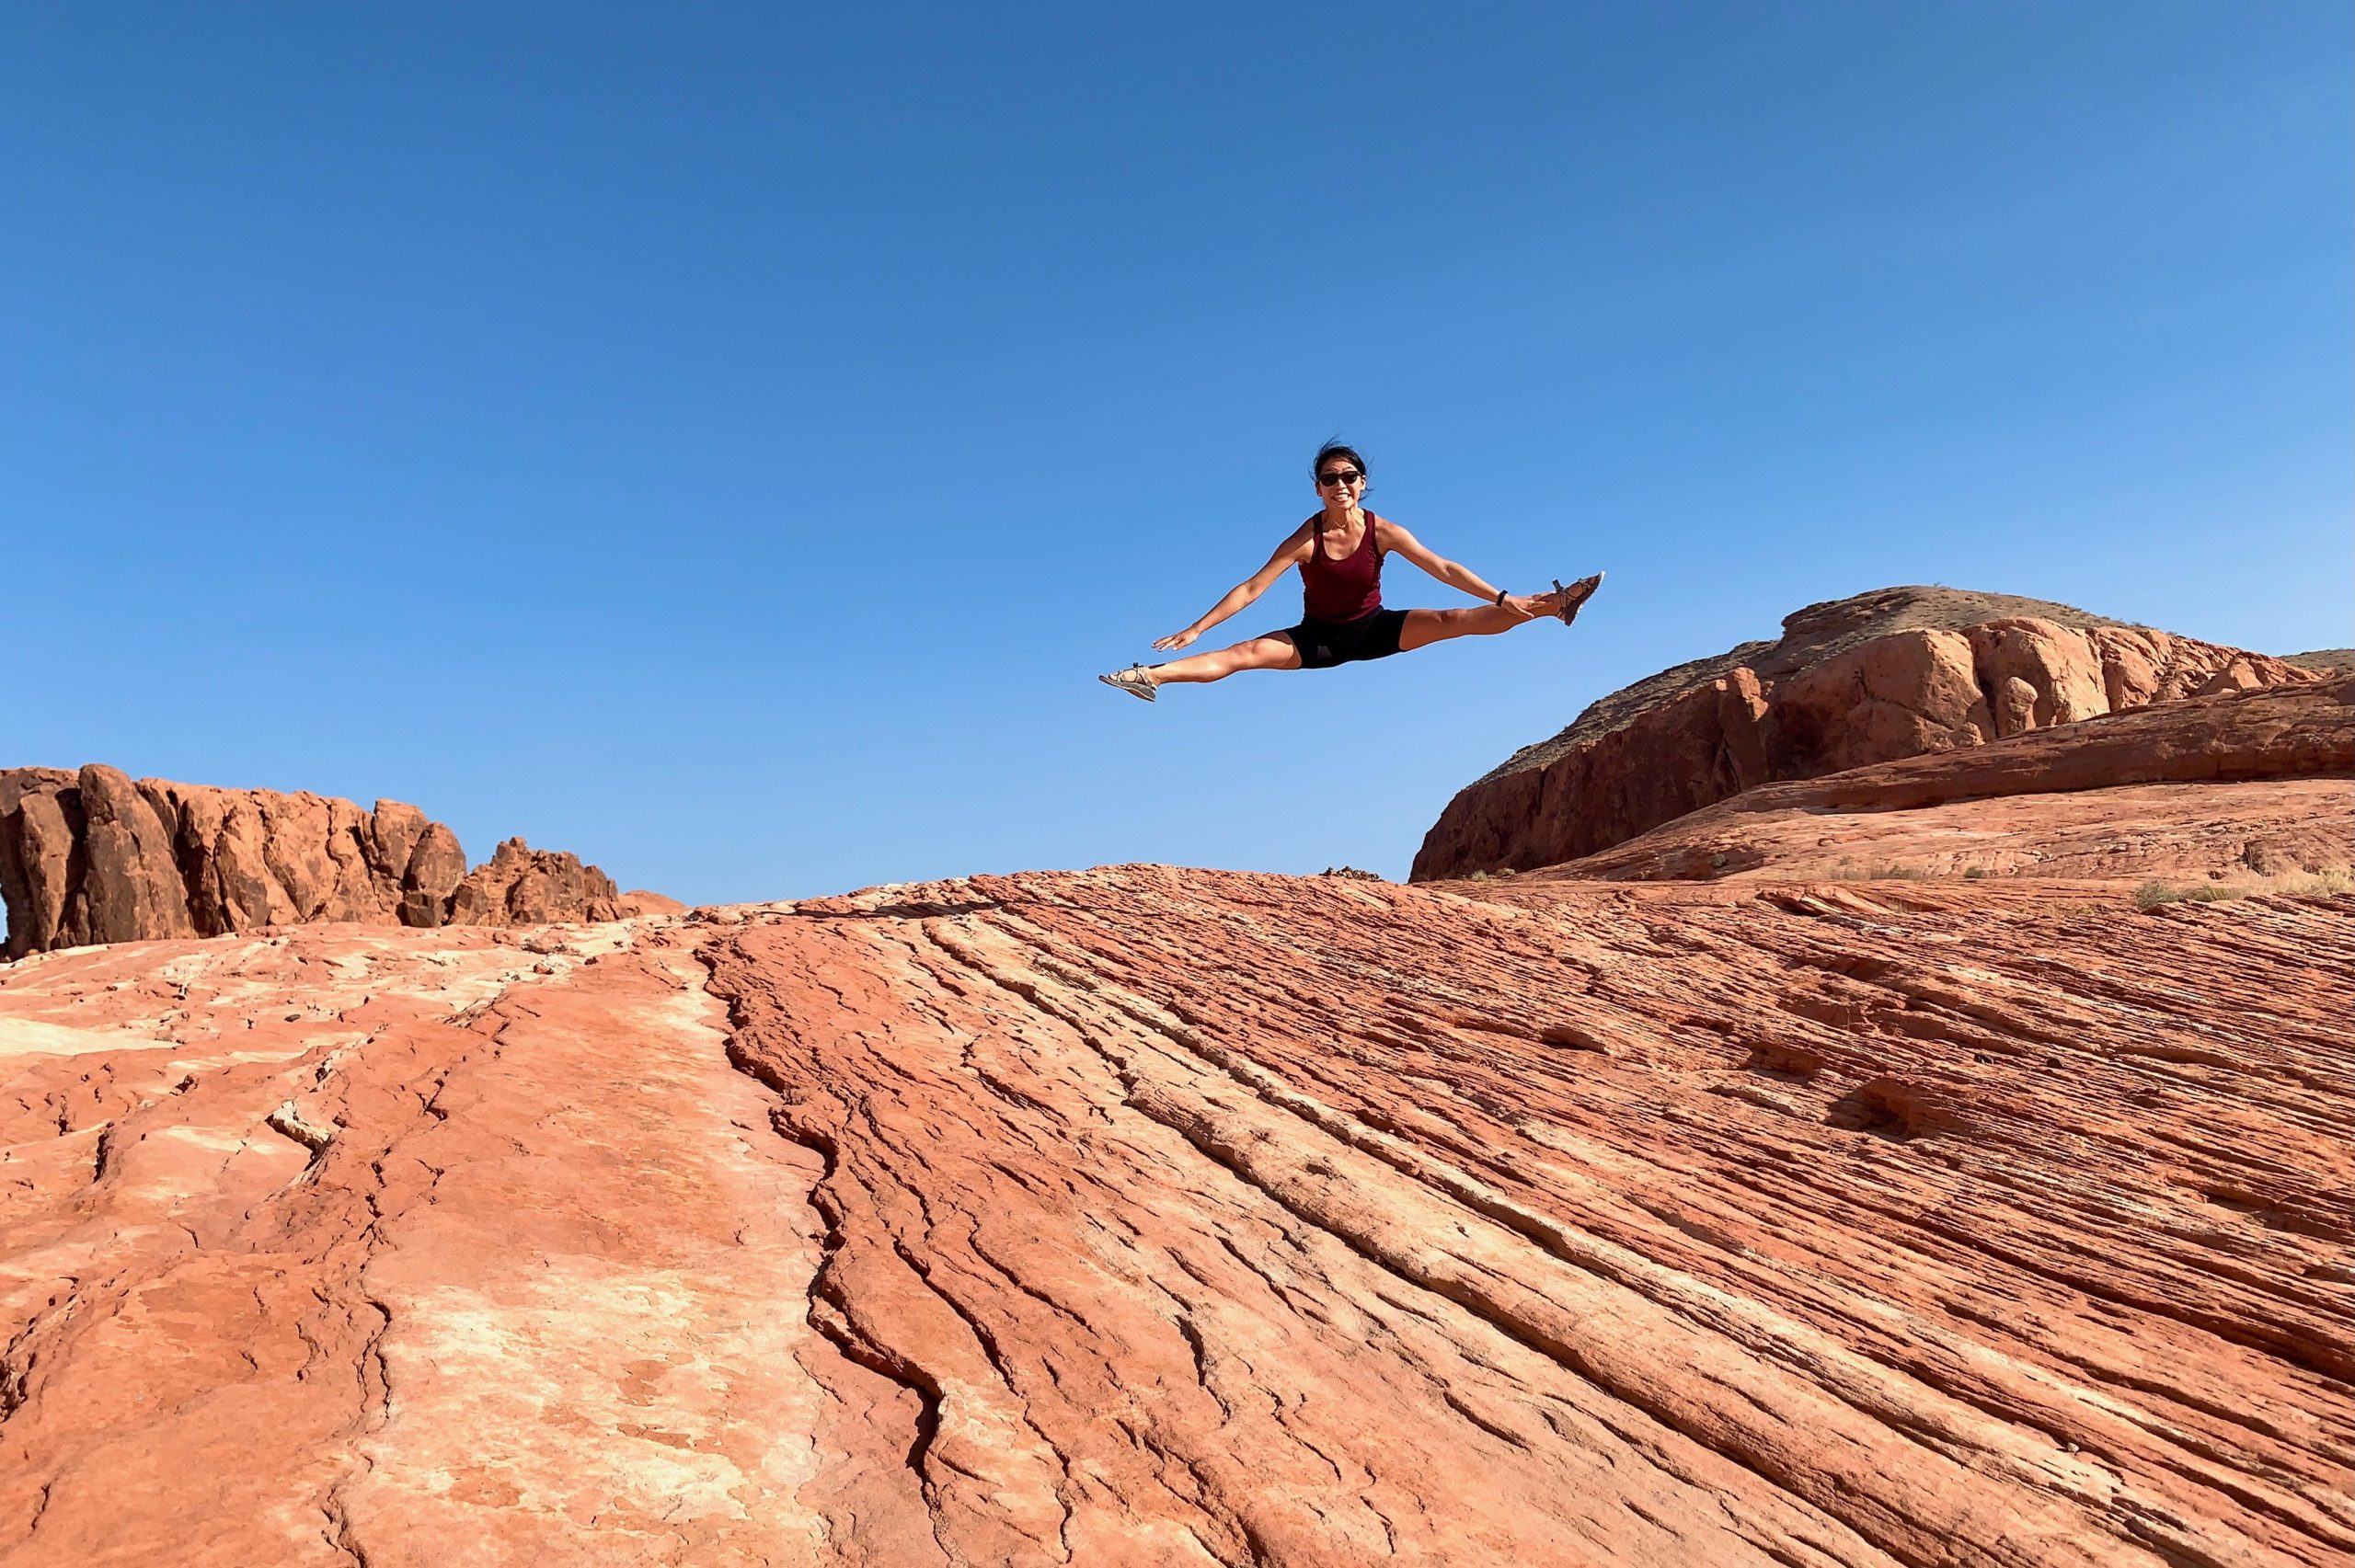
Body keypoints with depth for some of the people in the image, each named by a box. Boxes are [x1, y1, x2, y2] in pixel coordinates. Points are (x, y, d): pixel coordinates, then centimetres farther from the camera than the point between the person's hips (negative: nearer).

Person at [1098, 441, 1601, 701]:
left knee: (1453, 620, -15)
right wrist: (1195, 630, -27)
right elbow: (1251, 587, -22)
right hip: (1318, 638, -1)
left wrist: (1503, 599, -18)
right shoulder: (1306, 540, -21)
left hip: (1374, 629, 1)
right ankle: (1150, 676, -29)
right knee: (1243, 653, -21)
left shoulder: (1384, 532, -16)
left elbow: (1445, 570, -14)